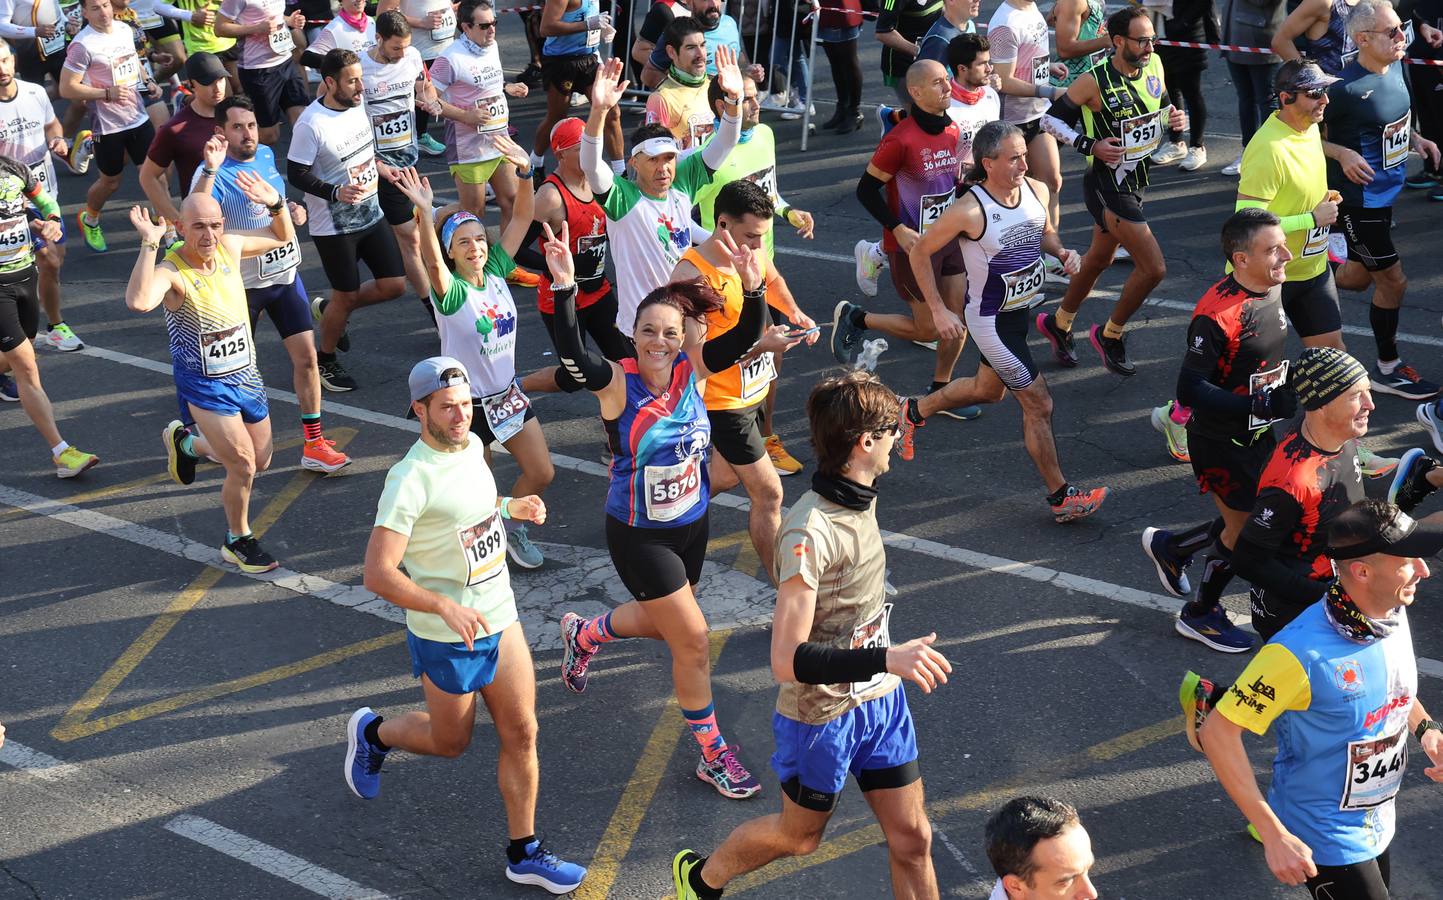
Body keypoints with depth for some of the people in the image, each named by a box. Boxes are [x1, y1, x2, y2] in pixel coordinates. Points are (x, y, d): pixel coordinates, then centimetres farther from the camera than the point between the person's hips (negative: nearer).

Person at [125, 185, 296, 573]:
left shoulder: (229, 248, -7)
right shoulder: (170, 271, -25)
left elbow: (283, 238, 12)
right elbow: (138, 302, -48)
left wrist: (275, 204, -8)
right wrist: (149, 244, -45)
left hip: (246, 376, 7)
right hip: (204, 386, -7)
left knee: (261, 461, 19)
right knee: (243, 465, -13)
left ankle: (185, 441, 45)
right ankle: (238, 542, 15)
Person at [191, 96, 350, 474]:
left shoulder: (266, 155, 4)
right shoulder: (214, 173, -18)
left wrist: (293, 209, 4)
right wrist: (211, 169, -46)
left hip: (285, 274, 5)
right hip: (243, 284, -5)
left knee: (306, 357, 0)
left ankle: (313, 444, 6)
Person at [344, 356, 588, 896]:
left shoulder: (472, 446, 0)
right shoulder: (410, 479, -25)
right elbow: (378, 574, -28)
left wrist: (513, 507, 6)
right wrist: (445, 605, -38)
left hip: (500, 621, 6)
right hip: (445, 638, -6)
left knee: (521, 733, 7)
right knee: (451, 743, 14)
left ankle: (525, 853, 19)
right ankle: (372, 733, 43)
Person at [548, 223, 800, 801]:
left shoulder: (691, 370, -11)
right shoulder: (618, 383, -23)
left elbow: (745, 340, -24)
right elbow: (572, 354, -41)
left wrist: (752, 288, -42)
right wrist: (564, 287, -55)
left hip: (692, 524, 6)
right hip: (639, 536, -6)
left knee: (660, 622, 26)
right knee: (693, 638, -1)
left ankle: (583, 634, 58)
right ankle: (712, 755, 18)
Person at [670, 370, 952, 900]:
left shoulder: (862, 497, -3)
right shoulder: (809, 533, -30)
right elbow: (788, 661, -33)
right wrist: (887, 659, -38)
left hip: (881, 699, 7)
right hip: (822, 716, -7)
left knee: (912, 838, 9)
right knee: (799, 836, 16)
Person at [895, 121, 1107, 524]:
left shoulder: (1036, 190, -8)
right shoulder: (969, 210, -27)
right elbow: (919, 253, -14)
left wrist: (1062, 252, -9)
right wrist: (939, 311, -15)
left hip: (1022, 309, 8)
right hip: (990, 321, -8)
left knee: (988, 389, 27)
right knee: (1039, 404, -3)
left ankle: (915, 410, 51)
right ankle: (1060, 498, 11)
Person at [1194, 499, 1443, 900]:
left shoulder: (1394, 616, -8)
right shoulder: (1302, 652, -32)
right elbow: (1217, 733, -28)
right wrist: (1275, 836, -29)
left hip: (1378, 822, 7)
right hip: (1324, 841, -7)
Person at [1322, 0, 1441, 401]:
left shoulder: (1396, 69, -1)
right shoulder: (1345, 87, -25)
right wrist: (1342, 155, -30)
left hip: (1386, 192, 8)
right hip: (1358, 199, -8)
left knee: (1359, 277, 21)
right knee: (1393, 281, 2)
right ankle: (1388, 369, 20)